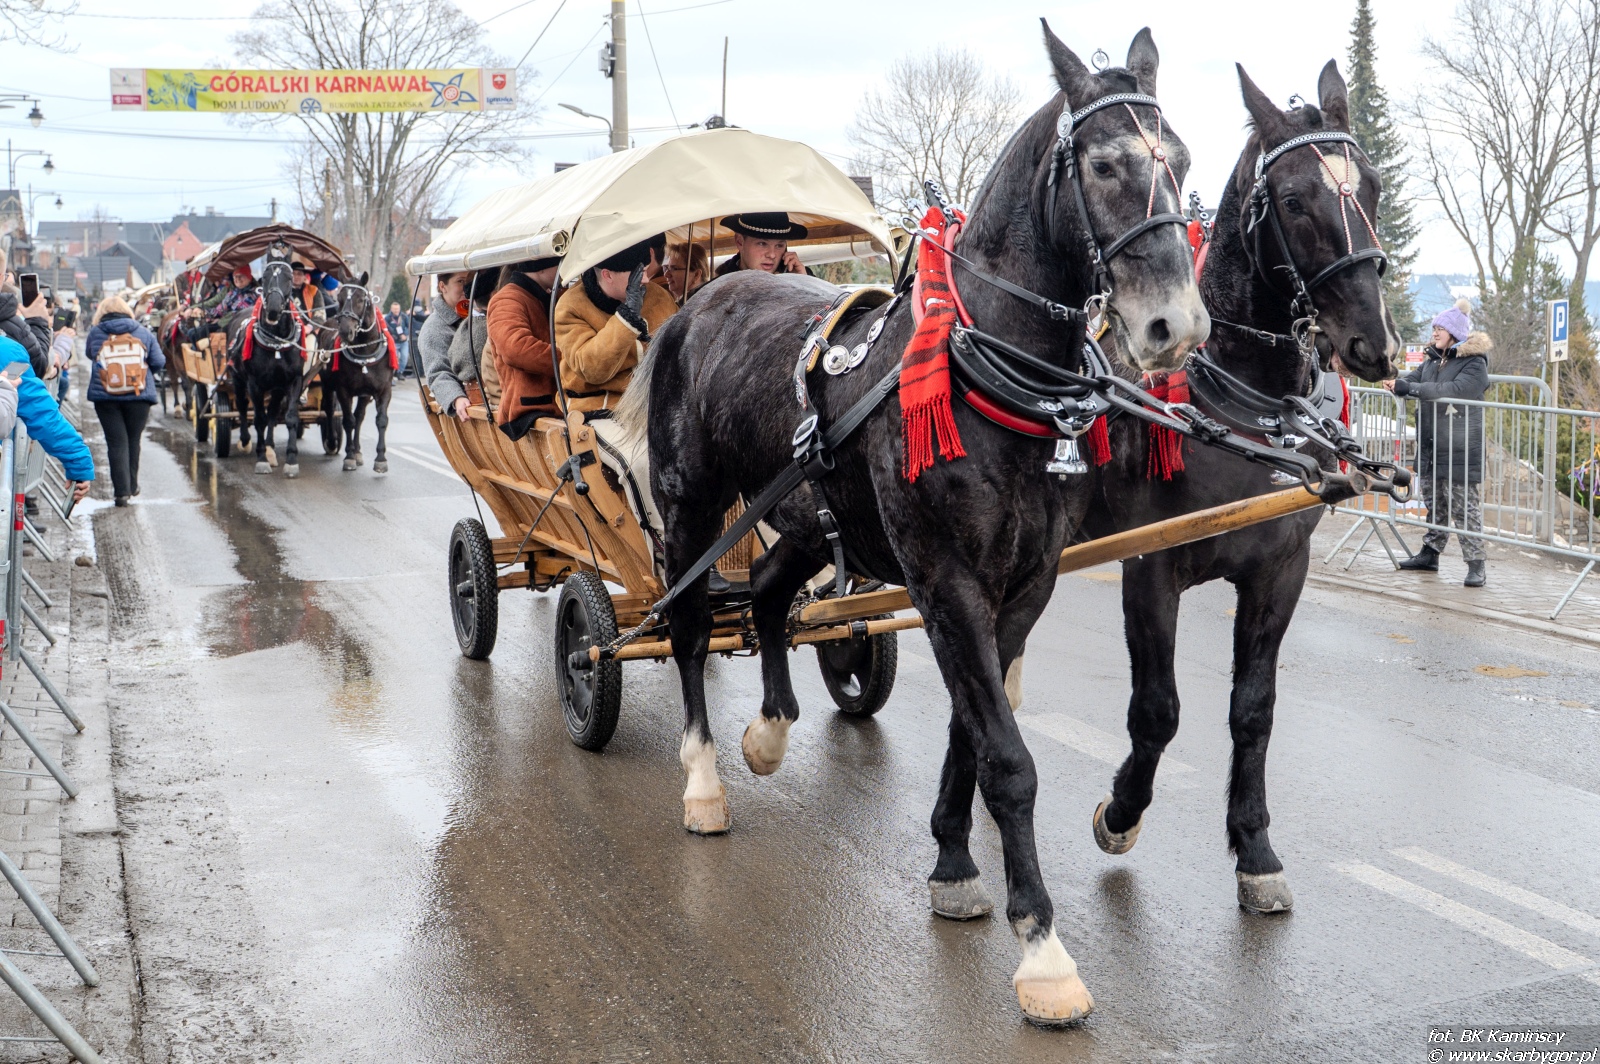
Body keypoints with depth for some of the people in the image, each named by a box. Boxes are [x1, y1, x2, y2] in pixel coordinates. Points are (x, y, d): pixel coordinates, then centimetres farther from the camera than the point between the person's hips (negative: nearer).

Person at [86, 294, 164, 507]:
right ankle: (131, 485, 25)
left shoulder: (95, 333, 3)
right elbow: (159, 362, 3)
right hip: (139, 394, 1)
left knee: (116, 441, 1)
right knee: (133, 440, 15)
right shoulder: (144, 333, 3)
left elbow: (89, 354, 20)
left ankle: (122, 490, -6)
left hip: (104, 394, 0)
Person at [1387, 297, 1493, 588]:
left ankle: (1476, 563, -1)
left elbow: (1454, 390, -25)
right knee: (1434, 503, 16)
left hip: (1461, 451, -7)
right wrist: (1397, 383, -17)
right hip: (1430, 447, 7)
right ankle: (1430, 554, 27)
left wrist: (1410, 387, -29)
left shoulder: (1474, 363, -10)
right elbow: (1414, 379, 8)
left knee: (1465, 507, -5)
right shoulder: (1433, 359, 14)